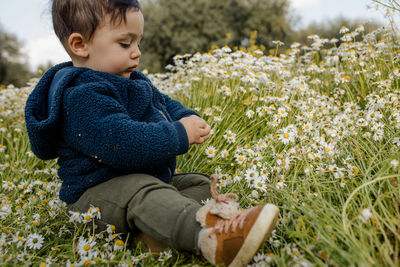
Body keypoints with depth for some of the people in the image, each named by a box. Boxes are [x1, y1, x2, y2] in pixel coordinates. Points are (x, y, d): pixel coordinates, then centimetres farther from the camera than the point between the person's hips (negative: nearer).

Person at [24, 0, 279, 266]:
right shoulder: (81, 97, -22)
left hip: (149, 176, 10)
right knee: (143, 194, -37)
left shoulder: (133, 83, 12)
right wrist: (180, 134, -24)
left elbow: (165, 103, 22)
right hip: (98, 191, -10)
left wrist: (188, 118, -3)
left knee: (200, 182, 3)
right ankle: (210, 237, -60)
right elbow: (122, 142, -34)